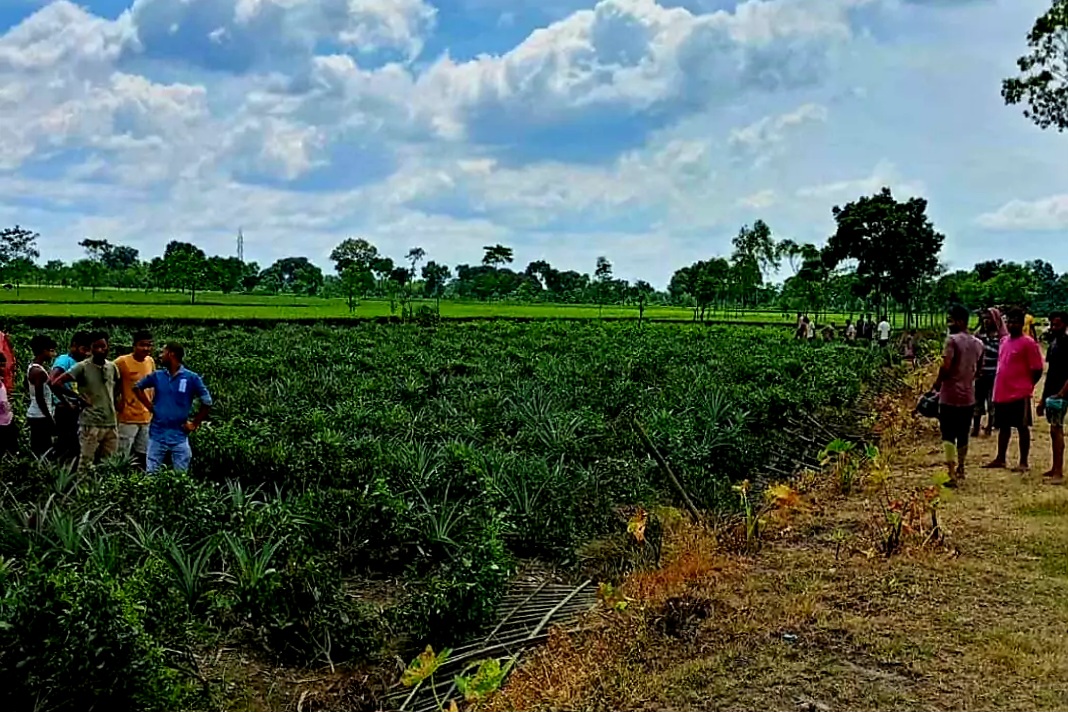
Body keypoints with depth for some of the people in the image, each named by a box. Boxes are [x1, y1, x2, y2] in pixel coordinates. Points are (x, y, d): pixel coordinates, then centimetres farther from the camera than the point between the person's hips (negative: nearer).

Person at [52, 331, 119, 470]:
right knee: (86, 464, -2)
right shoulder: (82, 367, -7)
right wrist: (78, 397, -8)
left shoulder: (112, 367, 8)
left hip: (111, 424, 5)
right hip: (90, 424, -5)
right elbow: (55, 383, -11)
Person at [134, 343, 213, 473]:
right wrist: (149, 406, 7)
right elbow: (137, 387, 17)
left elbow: (207, 403, -2)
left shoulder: (192, 378, -8)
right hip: (157, 435, 2)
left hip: (179, 436, -2)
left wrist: (194, 424, -1)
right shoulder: (157, 376, 1)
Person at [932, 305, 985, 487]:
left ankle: (952, 475, -11)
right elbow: (978, 369, 15)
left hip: (950, 396, -6)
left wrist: (937, 384, -7)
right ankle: (960, 471, 29)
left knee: (948, 436, -4)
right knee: (963, 435, 17)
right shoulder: (978, 343, 9)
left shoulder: (952, 340, -13)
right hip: (969, 396, 6)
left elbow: (946, 366, -21)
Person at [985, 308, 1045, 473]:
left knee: (1022, 427, 3)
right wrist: (998, 387, 14)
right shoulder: (1004, 341, 11)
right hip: (1002, 393, 7)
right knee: (1003, 426, 16)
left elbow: (1037, 369, -10)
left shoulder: (1028, 343, -11)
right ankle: (1000, 459, 25)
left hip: (1020, 394, -7)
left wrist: (1026, 386, -2)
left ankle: (1024, 462, 11)